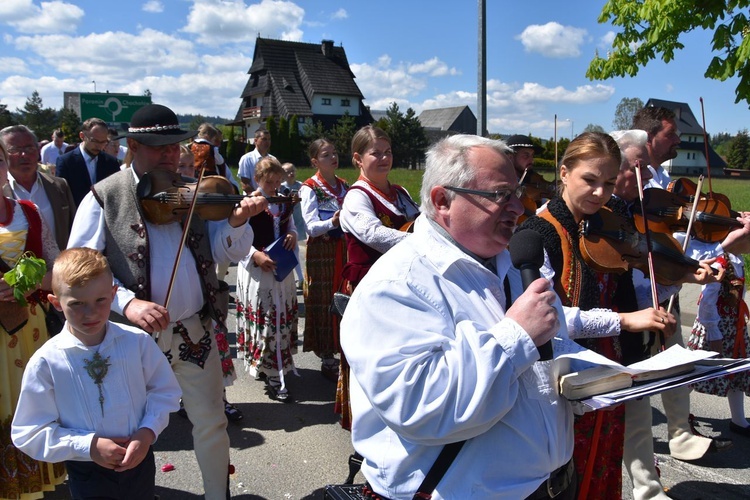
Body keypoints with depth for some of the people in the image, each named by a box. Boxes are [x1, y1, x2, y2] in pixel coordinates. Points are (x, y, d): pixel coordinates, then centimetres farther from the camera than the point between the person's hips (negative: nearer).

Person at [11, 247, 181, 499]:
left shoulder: (138, 342, -12)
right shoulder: (45, 362, -16)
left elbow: (164, 391, -2)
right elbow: (29, 432, -10)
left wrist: (147, 433, -17)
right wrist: (88, 446, -19)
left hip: (139, 461, 2)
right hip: (86, 475, -1)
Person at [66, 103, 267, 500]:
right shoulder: (103, 198, -6)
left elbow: (228, 252, -2)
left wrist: (236, 221, -24)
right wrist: (126, 302, -26)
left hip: (194, 332, 2)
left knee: (211, 423, 13)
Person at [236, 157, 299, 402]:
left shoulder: (284, 203, 9)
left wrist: (293, 235, -3)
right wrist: (256, 255, -23)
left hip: (282, 268, 7)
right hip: (256, 269, -6)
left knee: (283, 317, 12)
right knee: (264, 319, -4)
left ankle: (271, 366, 28)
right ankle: (273, 376, 1)